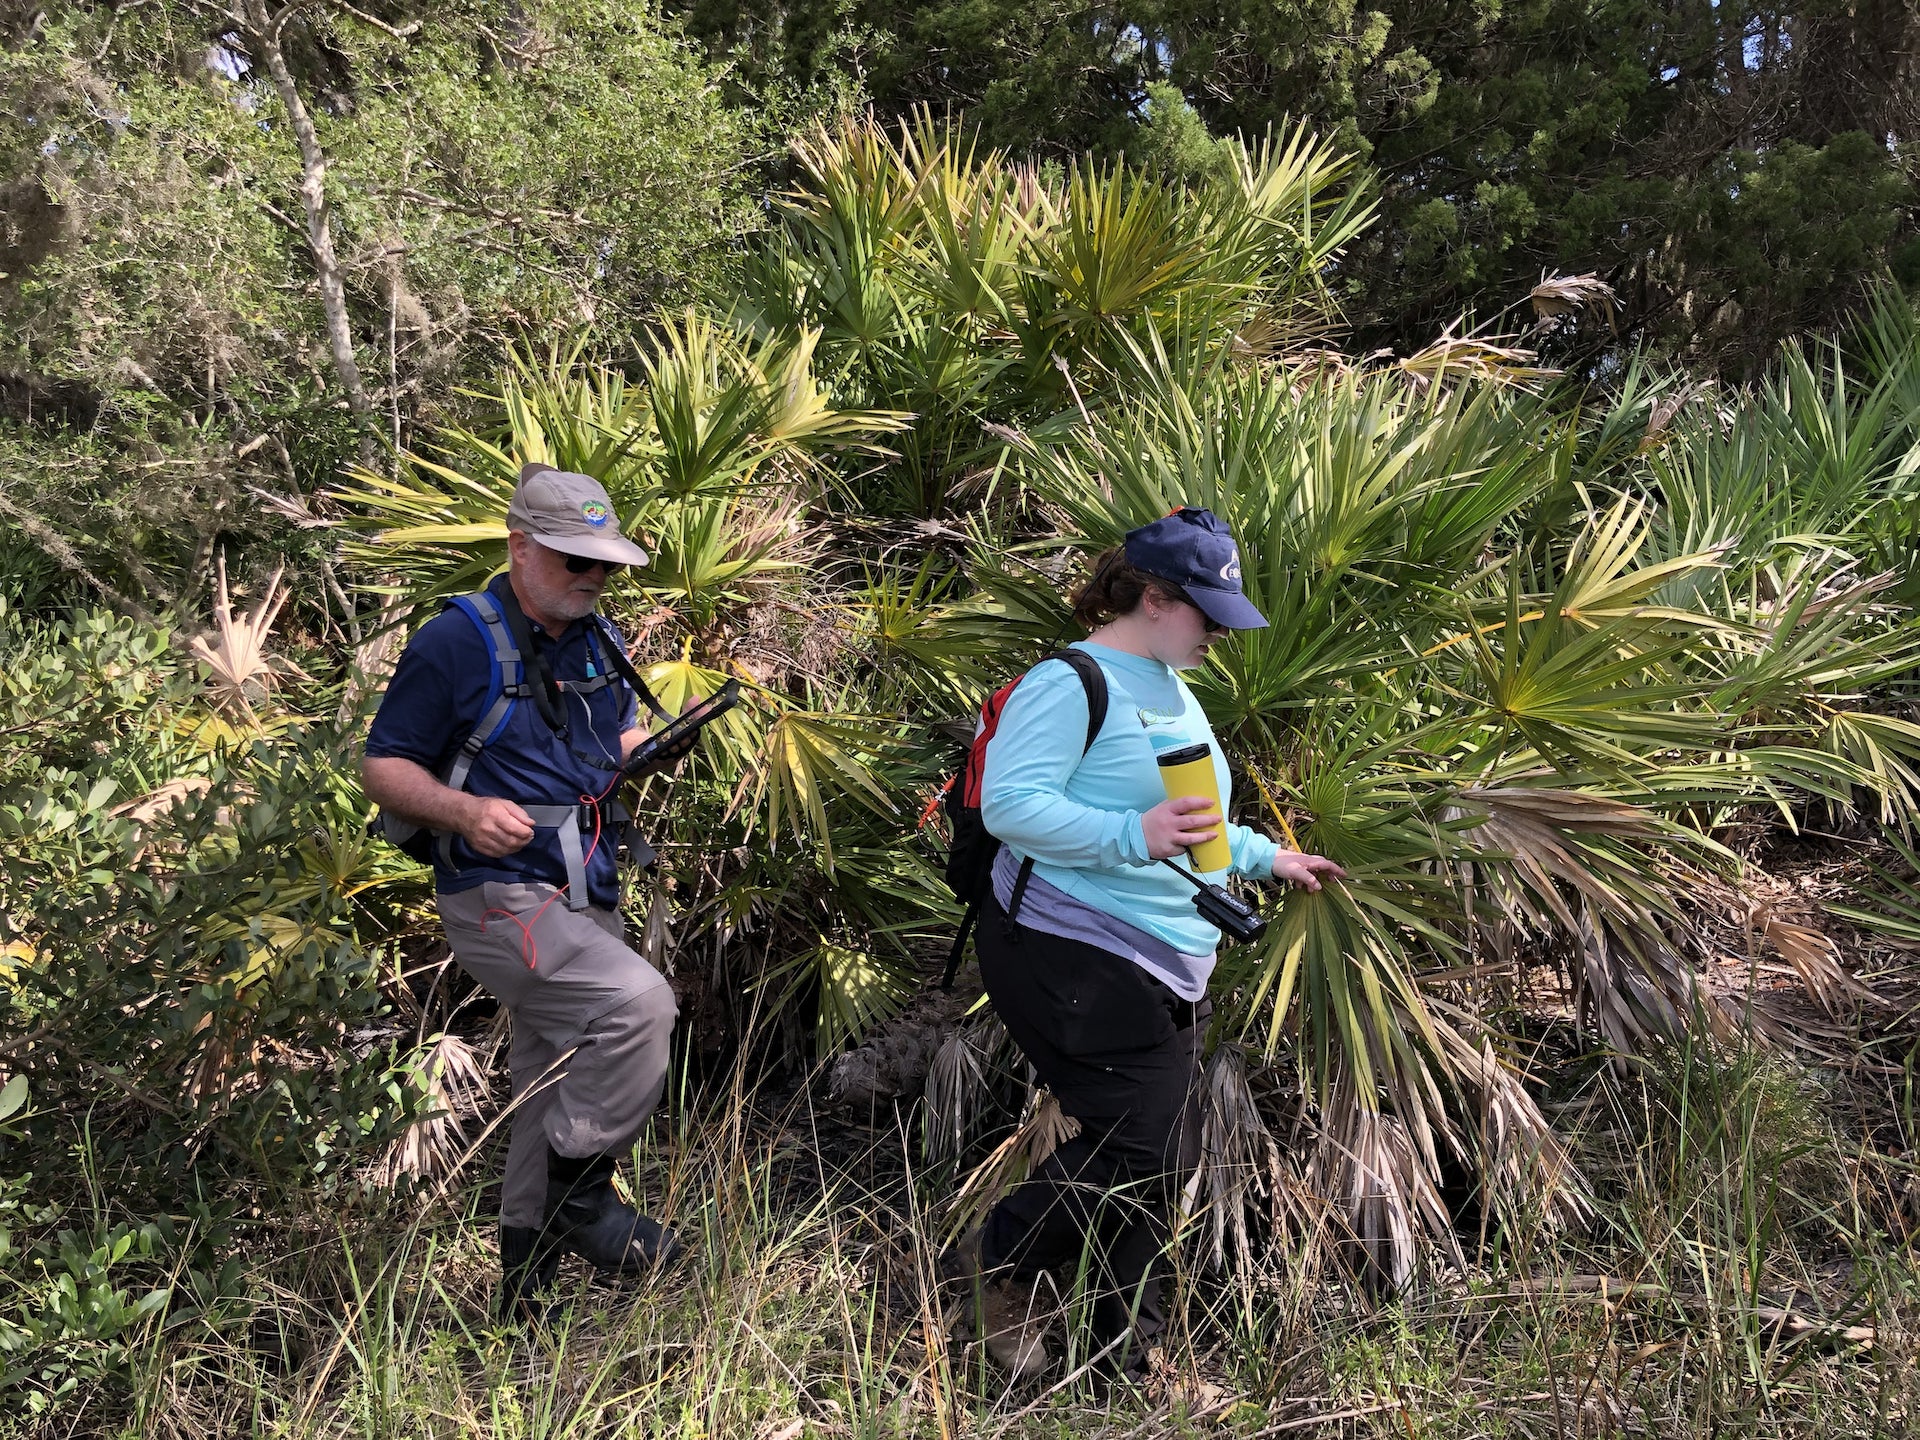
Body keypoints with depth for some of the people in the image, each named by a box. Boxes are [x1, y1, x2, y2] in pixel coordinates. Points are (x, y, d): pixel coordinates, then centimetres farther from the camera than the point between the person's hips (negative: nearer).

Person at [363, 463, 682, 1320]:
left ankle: (526, 1280, 29)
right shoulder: (455, 644, -10)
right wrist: (468, 811, -25)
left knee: (557, 1092, 13)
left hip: (585, 903, 8)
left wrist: (646, 755, 0)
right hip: (502, 899, -7)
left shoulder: (597, 640, 11)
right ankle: (582, 1193, -7)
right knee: (638, 1000, -27)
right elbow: (383, 768, -7)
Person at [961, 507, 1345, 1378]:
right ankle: (1002, 1262, 11)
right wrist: (1134, 836, -31)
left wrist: (1263, 856, 30)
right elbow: (1008, 804, -23)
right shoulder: (1071, 684, -11)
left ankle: (1130, 1347, 23)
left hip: (1165, 974, 10)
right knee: (1141, 1142, -14)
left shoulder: (1174, 693, 20)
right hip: (1073, 957, -9)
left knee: (1166, 1157, 8)